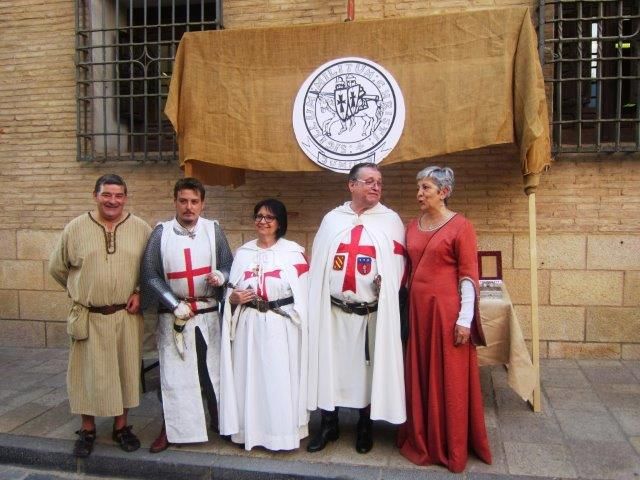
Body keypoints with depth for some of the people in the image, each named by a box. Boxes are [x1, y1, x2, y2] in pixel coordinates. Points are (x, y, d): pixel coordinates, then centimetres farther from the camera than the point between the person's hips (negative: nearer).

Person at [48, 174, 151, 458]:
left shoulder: (141, 229, -1)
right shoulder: (75, 228, -2)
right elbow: (57, 268, 9)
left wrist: (140, 293, -4)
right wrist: (81, 292, 10)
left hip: (126, 315, 1)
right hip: (88, 317, 0)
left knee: (125, 370, 11)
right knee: (88, 372, 9)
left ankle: (121, 426, 29)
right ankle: (87, 430, 27)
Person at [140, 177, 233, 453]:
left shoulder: (213, 230, -3)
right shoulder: (161, 233, -5)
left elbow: (228, 265, 4)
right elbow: (150, 275, -5)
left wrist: (221, 276, -20)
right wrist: (176, 305, -12)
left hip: (208, 314, 1)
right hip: (173, 316, -1)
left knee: (213, 369, 12)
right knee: (173, 373, 7)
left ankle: (219, 420, 31)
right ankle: (171, 428, 24)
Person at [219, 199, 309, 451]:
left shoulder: (293, 252, -2)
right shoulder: (243, 252, 10)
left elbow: (303, 296, -3)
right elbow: (232, 293, 15)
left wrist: (300, 326, -9)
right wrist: (233, 298, -7)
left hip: (281, 328, -3)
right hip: (249, 327, 4)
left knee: (280, 380, 2)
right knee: (249, 378, 9)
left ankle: (282, 433, 18)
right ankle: (251, 430, 25)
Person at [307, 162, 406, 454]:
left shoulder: (391, 220, 3)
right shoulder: (332, 219, 8)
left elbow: (399, 262, 1)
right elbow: (318, 263, 8)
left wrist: (385, 281, -18)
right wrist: (316, 302, 2)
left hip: (372, 311, -1)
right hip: (334, 310, 1)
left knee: (369, 367, 8)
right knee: (331, 365, 8)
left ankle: (365, 426, 27)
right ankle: (328, 424, 25)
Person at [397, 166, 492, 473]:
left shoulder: (460, 226, -8)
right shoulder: (413, 226, 10)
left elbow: (469, 275, -11)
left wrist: (465, 319, -14)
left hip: (446, 311, -6)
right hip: (417, 309, 6)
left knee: (449, 380, 5)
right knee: (420, 377, 13)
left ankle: (450, 447, 22)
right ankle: (422, 440, 30)